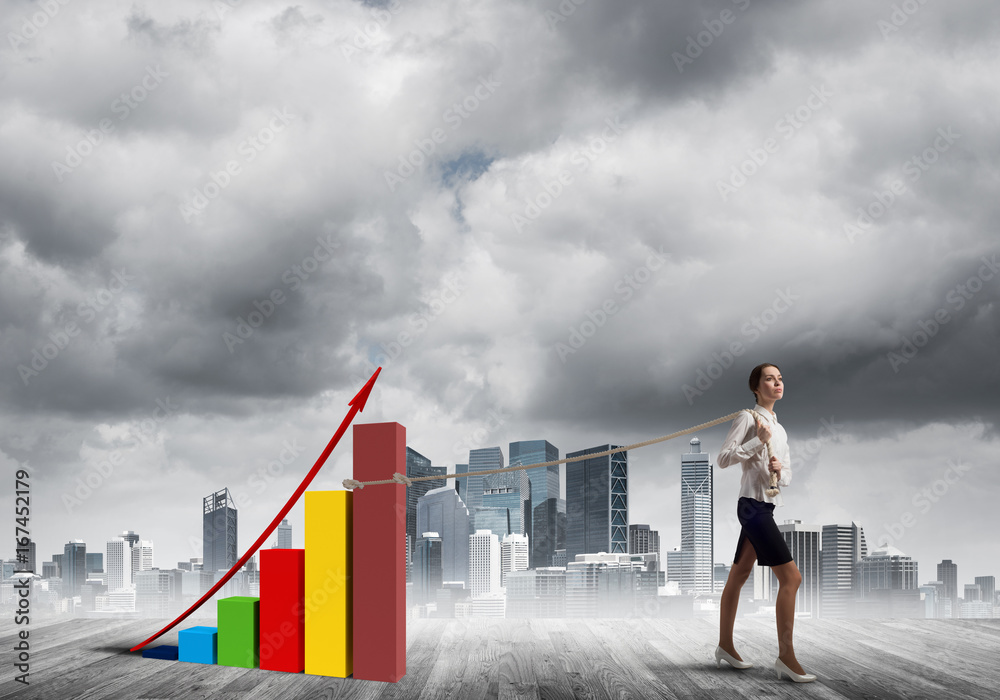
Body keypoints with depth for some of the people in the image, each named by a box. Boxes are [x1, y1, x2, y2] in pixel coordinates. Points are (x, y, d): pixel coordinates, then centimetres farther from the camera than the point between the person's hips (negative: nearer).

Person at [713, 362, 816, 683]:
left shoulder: (779, 428, 19)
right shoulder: (748, 418, -5)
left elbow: (787, 476, 18)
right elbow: (723, 458, -12)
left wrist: (780, 470, -5)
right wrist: (758, 440, -17)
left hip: (765, 507, 9)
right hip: (753, 505, -9)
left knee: (738, 576, 15)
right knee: (791, 577, -13)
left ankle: (725, 645, 23)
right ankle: (785, 656, -12)